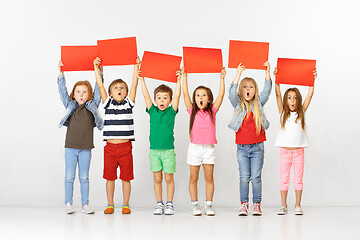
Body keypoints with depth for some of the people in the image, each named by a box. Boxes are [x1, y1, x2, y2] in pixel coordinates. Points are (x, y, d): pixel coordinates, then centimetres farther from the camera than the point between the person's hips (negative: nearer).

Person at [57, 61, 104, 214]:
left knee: (84, 177, 5)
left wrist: (99, 72, -3)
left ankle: (85, 204, 11)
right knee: (69, 177, 2)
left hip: (85, 148, 0)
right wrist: (61, 73, -2)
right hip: (70, 147, 0)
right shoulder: (70, 106, 7)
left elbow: (98, 90, 4)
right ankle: (68, 204, 8)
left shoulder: (92, 106, 6)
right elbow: (63, 91, 5)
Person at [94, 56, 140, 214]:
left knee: (126, 177, 4)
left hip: (125, 146, -1)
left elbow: (134, 85, 0)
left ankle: (126, 204, 14)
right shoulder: (108, 103, 7)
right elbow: (100, 85, 2)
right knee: (110, 177, 6)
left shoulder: (128, 103, 6)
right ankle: (110, 204, 16)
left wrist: (136, 66, -3)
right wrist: (96, 68, 0)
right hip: (110, 146, 1)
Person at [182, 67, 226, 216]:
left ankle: (209, 204, 10)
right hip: (194, 147, 0)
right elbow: (185, 93, 0)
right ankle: (195, 204, 12)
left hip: (209, 148, 0)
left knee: (209, 177, 3)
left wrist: (222, 78, -5)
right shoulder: (192, 111, 4)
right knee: (193, 177, 4)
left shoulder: (212, 111, 5)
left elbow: (221, 94, -1)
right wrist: (184, 76, -2)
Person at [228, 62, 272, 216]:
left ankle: (257, 204, 9)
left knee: (256, 177, 1)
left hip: (257, 146, 0)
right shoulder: (238, 104, 3)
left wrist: (267, 73, -17)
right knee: (244, 177, 2)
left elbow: (266, 91, -6)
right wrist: (238, 74, -23)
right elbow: (232, 93, -14)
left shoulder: (258, 104, 6)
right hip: (242, 147, 0)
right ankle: (244, 204, 10)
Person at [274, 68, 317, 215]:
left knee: (298, 179, 2)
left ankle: (297, 206, 10)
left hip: (298, 151, 0)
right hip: (285, 151, 0)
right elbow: (278, 94, -4)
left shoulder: (301, 112, 5)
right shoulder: (283, 113, 3)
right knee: (284, 179, 3)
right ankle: (283, 206, 10)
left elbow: (310, 95, 0)